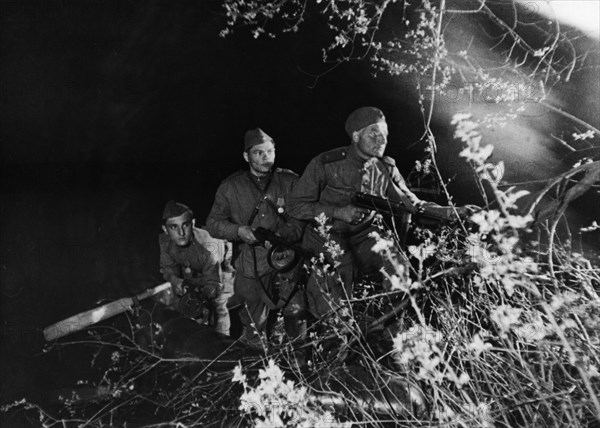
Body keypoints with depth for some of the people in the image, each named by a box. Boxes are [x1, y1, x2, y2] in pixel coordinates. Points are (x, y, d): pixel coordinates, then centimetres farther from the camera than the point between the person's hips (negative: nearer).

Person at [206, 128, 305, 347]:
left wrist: (284, 235, -20)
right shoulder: (230, 187, 4)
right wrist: (238, 231, -12)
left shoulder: (290, 181, 4)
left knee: (296, 322, 2)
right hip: (250, 269, 0)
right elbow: (213, 223, 6)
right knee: (254, 329, 10)